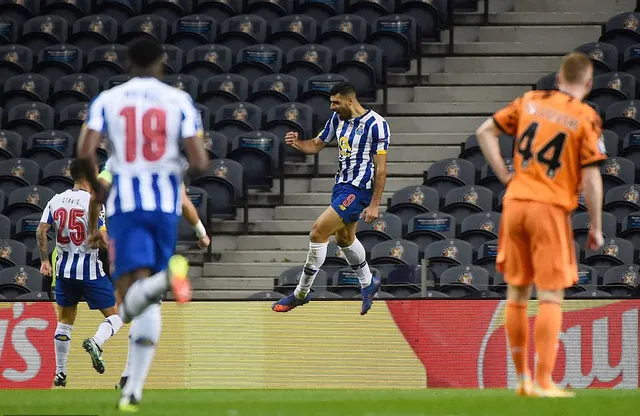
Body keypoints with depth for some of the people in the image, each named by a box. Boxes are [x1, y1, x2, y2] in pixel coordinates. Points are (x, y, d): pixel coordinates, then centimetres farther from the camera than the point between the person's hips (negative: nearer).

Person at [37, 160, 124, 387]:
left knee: (65, 322, 18)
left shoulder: (56, 201, 3)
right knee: (115, 317, 4)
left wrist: (44, 259, 5)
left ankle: (60, 373, 17)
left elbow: (41, 231, -1)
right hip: (89, 269, -5)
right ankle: (96, 342, -26)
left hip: (64, 268, 5)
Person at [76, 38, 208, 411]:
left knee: (131, 301, -11)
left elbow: (85, 151, -8)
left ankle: (159, 281, -45)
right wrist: (199, 163, 20)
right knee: (148, 306, 10)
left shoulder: (108, 100, 4)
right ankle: (134, 389, 5)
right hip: (166, 202, 1)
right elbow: (199, 162, -5)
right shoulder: (179, 101, 3)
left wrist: (98, 188, 11)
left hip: (125, 202, -1)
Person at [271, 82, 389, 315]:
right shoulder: (338, 118, 5)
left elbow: (381, 168, -17)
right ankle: (368, 284, 48)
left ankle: (301, 294, -3)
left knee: (318, 233, -14)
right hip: (342, 184, 9)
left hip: (358, 189, -9)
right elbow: (316, 145, 15)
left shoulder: (375, 124, -18)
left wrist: (374, 204, -19)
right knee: (344, 238, 26)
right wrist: (296, 144, -8)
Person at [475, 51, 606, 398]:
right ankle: (543, 381, -5)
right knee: (551, 296, -1)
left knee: (517, 292, 13)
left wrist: (505, 176, 11)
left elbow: (485, 132, 11)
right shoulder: (587, 119, -5)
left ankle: (522, 378, 19)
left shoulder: (529, 102, 8)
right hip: (552, 208, -5)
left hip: (515, 203, 5)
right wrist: (596, 228, 0)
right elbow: (591, 178, -8)